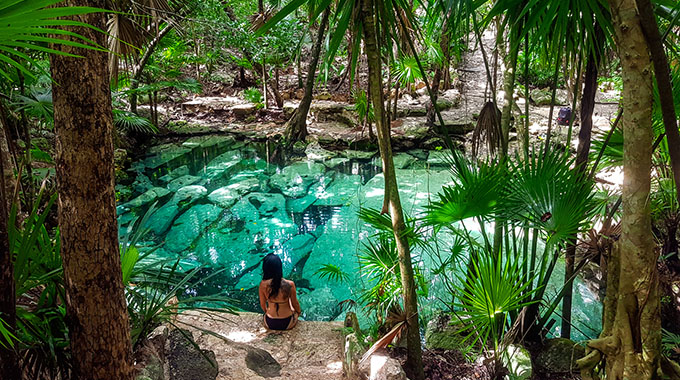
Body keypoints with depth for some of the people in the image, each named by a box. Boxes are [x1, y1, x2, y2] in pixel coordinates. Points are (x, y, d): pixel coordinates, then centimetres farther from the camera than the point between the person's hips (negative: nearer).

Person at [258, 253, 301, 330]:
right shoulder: (290, 284, -24)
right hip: (287, 324, -1)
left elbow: (262, 305, -2)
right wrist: (298, 312, 16)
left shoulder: (263, 285, -19)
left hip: (269, 324, 2)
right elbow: (295, 304, -6)